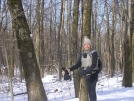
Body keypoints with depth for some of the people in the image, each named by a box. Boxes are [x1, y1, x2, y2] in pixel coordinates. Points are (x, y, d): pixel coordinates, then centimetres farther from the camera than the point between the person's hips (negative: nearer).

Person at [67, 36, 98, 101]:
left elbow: (94, 64, -17)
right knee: (89, 91, 8)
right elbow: (78, 64, 4)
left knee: (92, 90, -14)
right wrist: (70, 69, -11)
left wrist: (86, 71, -30)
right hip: (86, 76, 5)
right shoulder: (82, 54, 9)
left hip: (93, 74, -5)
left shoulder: (94, 53, -7)